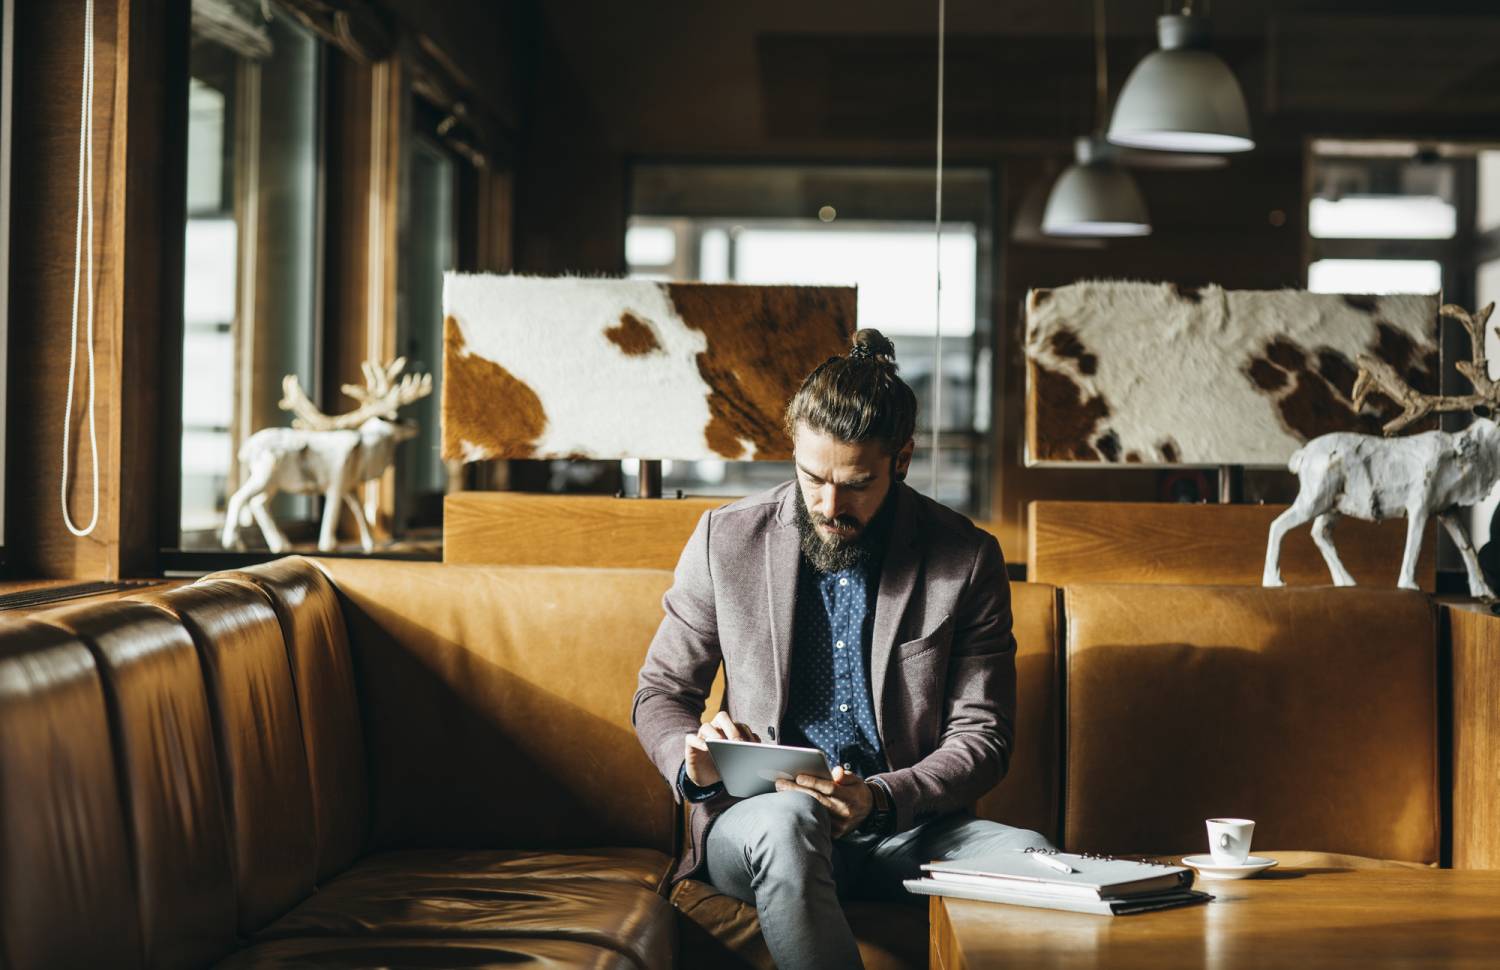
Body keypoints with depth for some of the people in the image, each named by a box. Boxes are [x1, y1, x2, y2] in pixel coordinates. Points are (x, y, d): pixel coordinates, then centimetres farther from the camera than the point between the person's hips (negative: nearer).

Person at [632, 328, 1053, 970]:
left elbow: (981, 737, 1)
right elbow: (660, 694, 11)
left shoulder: (967, 560, 2)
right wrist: (696, 761, -14)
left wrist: (879, 797, -18)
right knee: (788, 816, -38)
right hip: (757, 817, 0)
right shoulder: (727, 538, 4)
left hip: (905, 827, 1)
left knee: (1028, 856, -30)